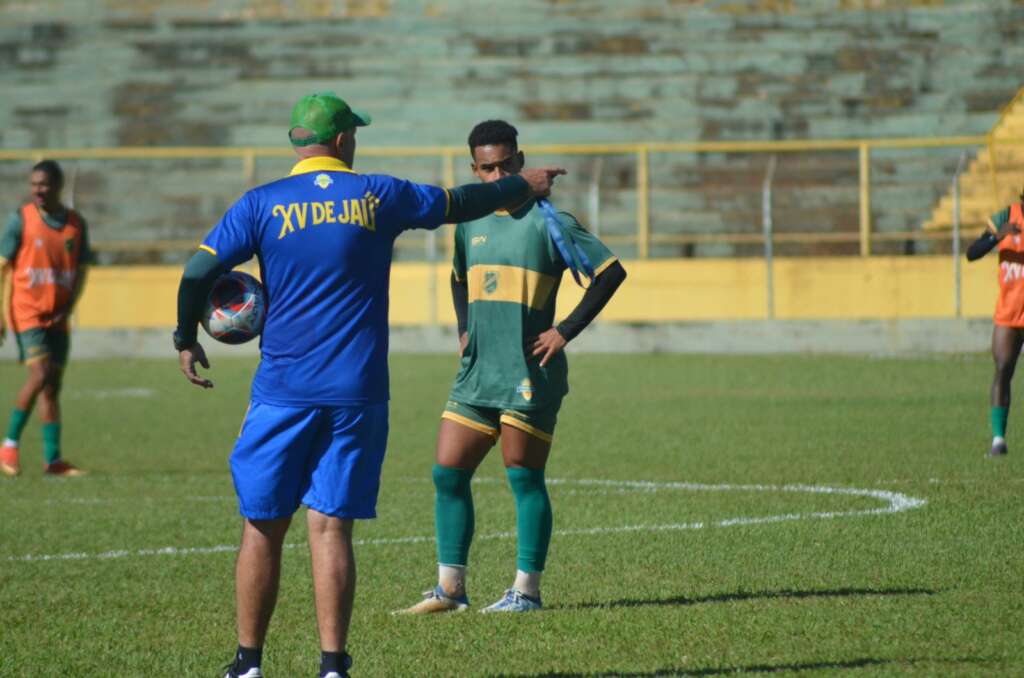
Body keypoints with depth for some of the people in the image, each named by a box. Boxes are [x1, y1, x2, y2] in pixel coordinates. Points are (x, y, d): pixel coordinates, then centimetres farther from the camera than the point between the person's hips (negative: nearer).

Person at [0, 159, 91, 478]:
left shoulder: (76, 224, 5)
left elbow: (81, 270, 11)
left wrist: (69, 307, -5)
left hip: (57, 317, 4)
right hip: (27, 311, -4)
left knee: (53, 386, 5)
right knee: (40, 374, -18)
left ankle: (53, 459, 7)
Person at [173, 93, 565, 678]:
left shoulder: (262, 204, -1)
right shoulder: (379, 196, 3)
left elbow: (198, 272, -6)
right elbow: (461, 203, 16)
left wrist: (186, 340, 9)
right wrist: (525, 186, 33)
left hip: (283, 389, -1)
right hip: (357, 391, 1)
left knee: (262, 530, 7)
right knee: (331, 528, 2)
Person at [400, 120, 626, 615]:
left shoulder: (547, 221, -7)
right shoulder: (470, 223, 12)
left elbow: (611, 272, -8)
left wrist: (566, 331, -11)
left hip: (530, 374, -6)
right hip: (477, 371, 6)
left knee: (525, 478, -3)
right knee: (448, 474, 3)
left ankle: (527, 591, 4)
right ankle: (450, 587, 10)